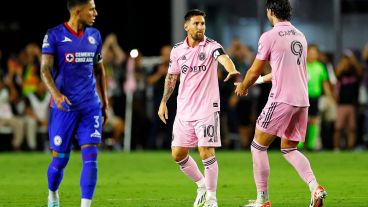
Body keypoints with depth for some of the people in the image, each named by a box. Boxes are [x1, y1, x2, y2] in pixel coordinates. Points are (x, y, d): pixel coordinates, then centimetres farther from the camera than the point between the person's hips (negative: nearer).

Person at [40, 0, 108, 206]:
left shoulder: (94, 36, 9)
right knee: (60, 159, 4)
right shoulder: (55, 35, -6)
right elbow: (45, 68, -12)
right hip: (64, 106, -3)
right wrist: (55, 93, -28)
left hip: (91, 106, 3)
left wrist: (105, 102, 18)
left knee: (91, 156, -11)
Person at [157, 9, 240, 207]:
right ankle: (202, 185, 27)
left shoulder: (211, 46, -9)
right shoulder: (177, 50, 5)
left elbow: (223, 57, -32)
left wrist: (232, 70, -53)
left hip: (207, 109, -5)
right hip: (184, 111, 5)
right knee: (178, 153, 6)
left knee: (206, 152, -12)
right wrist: (163, 102, 16)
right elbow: (171, 76, 18)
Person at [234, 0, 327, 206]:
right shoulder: (300, 36, 15)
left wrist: (243, 87, 22)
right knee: (289, 149, 17)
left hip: (281, 99, -7)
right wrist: (260, 80, 38)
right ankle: (315, 187, -4)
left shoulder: (269, 37, -6)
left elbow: (254, 71, 2)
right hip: (302, 100, 7)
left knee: (258, 147, 5)